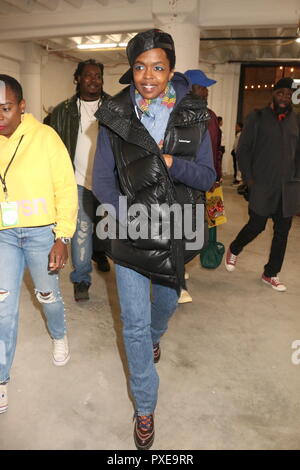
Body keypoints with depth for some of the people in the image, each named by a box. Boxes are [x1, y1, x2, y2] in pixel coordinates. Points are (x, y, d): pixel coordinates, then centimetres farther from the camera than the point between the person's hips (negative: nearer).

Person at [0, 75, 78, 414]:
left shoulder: (45, 137, -10)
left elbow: (66, 189, -9)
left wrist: (62, 239, -13)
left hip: (41, 232, -2)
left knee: (47, 294, 15)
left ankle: (59, 336, 48)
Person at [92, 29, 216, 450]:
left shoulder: (193, 116, -5)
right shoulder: (114, 116, -7)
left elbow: (208, 177, -5)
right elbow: (102, 180, -6)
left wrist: (169, 163, -23)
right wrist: (133, 219, -18)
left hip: (177, 231, 2)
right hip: (131, 234, -1)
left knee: (167, 301, 24)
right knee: (135, 323, 4)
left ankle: (154, 337, 62)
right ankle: (145, 407, 27)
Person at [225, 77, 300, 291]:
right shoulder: (258, 117, 2)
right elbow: (243, 149, 0)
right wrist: (248, 177, -7)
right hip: (262, 185, -4)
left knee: (282, 230, 7)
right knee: (256, 225, -1)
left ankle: (271, 274, 23)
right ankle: (234, 250, 31)